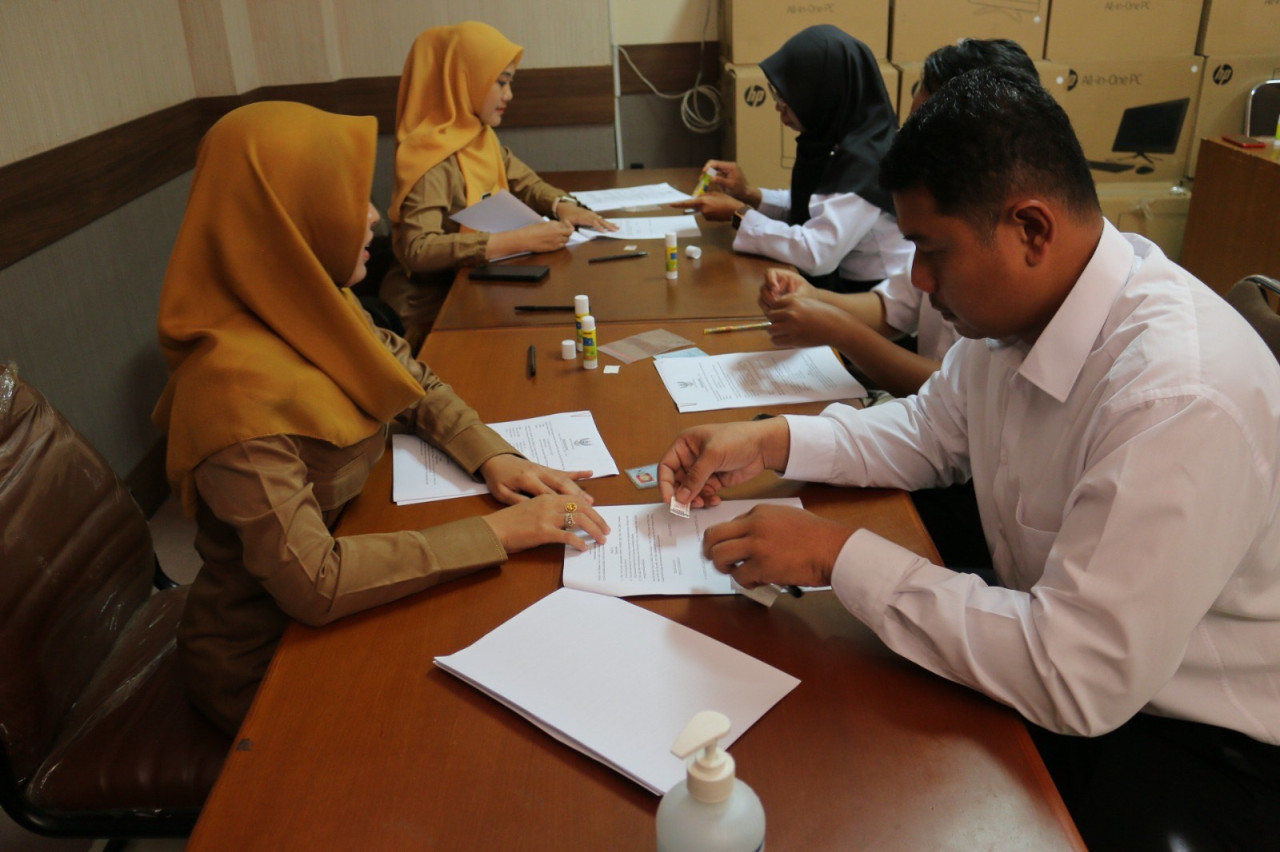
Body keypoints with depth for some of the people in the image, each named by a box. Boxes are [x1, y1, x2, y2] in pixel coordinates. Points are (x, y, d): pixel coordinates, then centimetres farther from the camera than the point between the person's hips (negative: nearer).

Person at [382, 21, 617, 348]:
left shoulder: (480, 137, 5)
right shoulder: (430, 156, -20)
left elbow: (525, 183, 18)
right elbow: (417, 250, -30)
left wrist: (563, 206, -5)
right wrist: (521, 240, -33)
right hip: (435, 309, -8)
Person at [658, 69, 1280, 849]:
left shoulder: (1182, 397, -33)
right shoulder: (1019, 306, -8)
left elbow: (1079, 680, -31)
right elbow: (929, 432, 9)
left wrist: (839, 555, -27)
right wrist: (770, 442, -6)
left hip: (1193, 738, -6)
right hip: (1065, 648, 7)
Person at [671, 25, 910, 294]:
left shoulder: (867, 160, -23)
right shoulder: (840, 142, 2)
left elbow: (817, 254, -28)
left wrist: (739, 214, -18)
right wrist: (751, 195, -1)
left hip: (870, 299, -7)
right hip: (837, 280, 7)